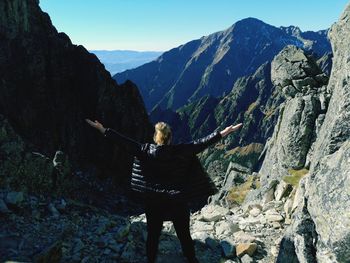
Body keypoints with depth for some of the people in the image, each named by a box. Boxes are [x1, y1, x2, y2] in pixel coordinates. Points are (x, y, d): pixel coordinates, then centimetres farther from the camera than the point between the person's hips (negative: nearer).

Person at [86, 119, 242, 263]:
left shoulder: (146, 151, -11)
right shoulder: (181, 151, -13)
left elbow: (126, 142, -11)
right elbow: (201, 143, -11)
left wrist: (104, 130, -7)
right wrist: (222, 133, -6)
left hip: (153, 202, 1)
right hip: (177, 201, 0)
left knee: (153, 235, 17)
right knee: (184, 235, 16)